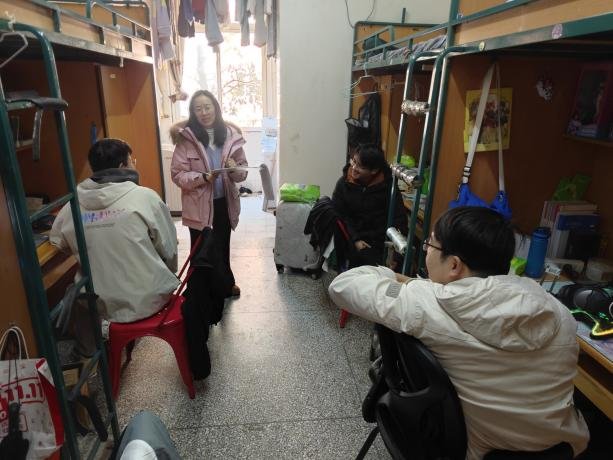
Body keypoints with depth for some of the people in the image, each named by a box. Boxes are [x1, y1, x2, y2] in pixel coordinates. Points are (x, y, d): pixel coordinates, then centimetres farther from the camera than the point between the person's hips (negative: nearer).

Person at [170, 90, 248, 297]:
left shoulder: (230, 134, -3)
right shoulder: (186, 137, -11)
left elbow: (243, 170, 1)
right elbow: (177, 174, -12)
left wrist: (235, 169, -22)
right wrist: (203, 177, -27)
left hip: (224, 201, 3)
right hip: (198, 204, -3)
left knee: (223, 245, 21)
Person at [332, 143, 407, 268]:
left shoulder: (387, 185, -8)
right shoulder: (344, 182, -3)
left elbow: (398, 218, -6)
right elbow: (339, 214, -4)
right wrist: (355, 239, -14)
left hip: (379, 240, -1)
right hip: (352, 238, 1)